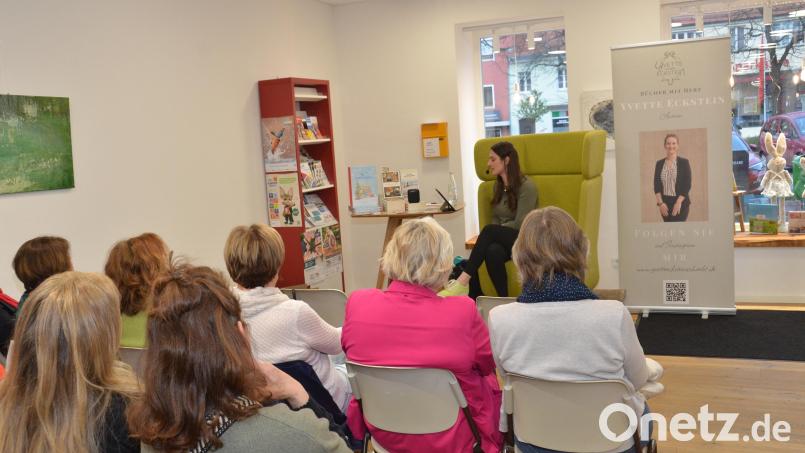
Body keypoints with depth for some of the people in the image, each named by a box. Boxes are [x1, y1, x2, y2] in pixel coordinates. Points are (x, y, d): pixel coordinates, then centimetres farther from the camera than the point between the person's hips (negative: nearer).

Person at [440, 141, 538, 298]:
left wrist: (492, 232, -10)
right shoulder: (498, 186, 13)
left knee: (490, 231, -34)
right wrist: (489, 236, -6)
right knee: (493, 251, -32)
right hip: (501, 238, 5)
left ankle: (463, 282, -38)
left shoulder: (526, 187, -9)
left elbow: (520, 224, -13)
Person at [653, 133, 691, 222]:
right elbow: (656, 184, 3)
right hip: (665, 203, 4)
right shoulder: (659, 163, 7)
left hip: (681, 202, -3)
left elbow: (687, 185, -7)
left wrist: (678, 202, -15)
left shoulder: (684, 162, -2)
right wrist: (660, 203, -7)